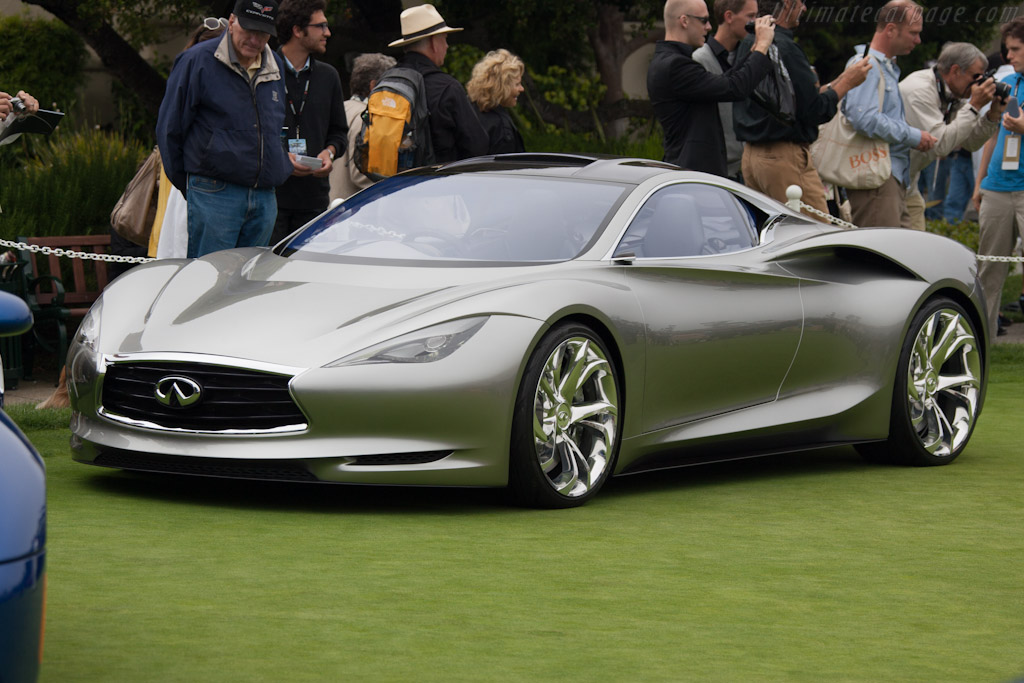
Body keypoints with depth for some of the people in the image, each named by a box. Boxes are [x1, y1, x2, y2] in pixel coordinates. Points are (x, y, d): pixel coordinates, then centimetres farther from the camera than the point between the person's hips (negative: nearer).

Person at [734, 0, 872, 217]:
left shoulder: (745, 44, 11)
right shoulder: (785, 47, -17)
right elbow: (815, 111, -15)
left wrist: (839, 81, 20)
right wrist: (847, 83, -1)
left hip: (750, 154, 9)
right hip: (785, 156, -9)